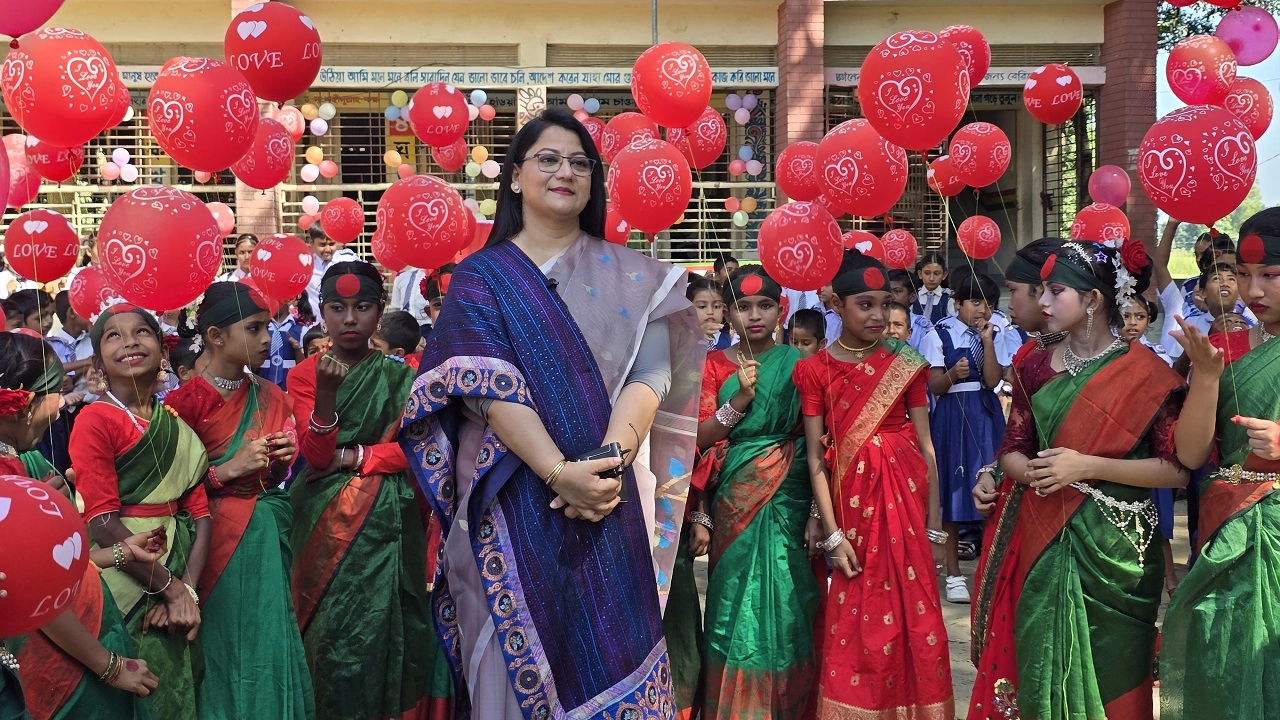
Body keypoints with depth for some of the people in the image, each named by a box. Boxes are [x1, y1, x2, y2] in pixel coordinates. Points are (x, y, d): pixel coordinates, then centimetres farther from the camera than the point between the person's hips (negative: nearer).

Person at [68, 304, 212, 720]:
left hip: (177, 575, 6)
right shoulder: (95, 420, -10)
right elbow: (103, 524, -16)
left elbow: (199, 514, 3)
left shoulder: (176, 426, 8)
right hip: (123, 580, -6)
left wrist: (188, 590, -11)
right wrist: (172, 589, -14)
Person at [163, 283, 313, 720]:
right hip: (218, 536, -4)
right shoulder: (184, 401, -8)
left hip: (270, 534, 5)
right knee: (227, 639, 1)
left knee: (270, 635, 7)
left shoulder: (272, 398, 8)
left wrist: (284, 460, -3)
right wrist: (228, 470, -17)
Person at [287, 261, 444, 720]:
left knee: (383, 628, 2)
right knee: (333, 631, 0)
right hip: (327, 523, 0)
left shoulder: (401, 377, 4)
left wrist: (349, 456, -11)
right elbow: (315, 456, -10)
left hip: (387, 523, 1)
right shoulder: (306, 373, 2)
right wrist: (326, 393, -25)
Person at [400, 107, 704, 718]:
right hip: (514, 500, -1)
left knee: (613, 647, 3)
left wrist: (608, 459, -19)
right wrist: (560, 472, -20)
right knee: (523, 648, 5)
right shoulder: (481, 276, 3)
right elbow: (486, 384, -9)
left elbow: (652, 371, -3)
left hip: (614, 492, 1)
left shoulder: (630, 275, 8)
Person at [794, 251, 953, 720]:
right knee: (855, 618, 7)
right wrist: (832, 534, -9)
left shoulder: (905, 365, 2)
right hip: (851, 497, -1)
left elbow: (926, 445, 3)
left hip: (903, 493, 1)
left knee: (909, 610, 5)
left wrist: (933, 522, 1)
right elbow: (815, 456, -4)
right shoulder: (815, 370, -2)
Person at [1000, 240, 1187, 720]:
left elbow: (1179, 468, -13)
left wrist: (1087, 467, -19)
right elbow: (1013, 450, 9)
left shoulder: (1145, 373, -9)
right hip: (1043, 542, 4)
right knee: (1043, 667, 11)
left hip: (1115, 547, -4)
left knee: (1109, 674, 7)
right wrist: (1031, 472, -14)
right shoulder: (1037, 367, 6)